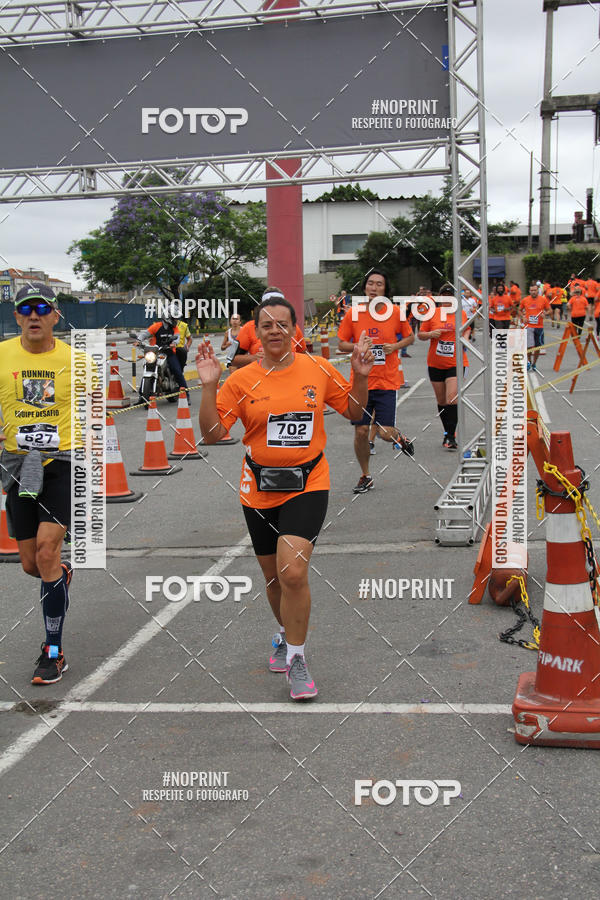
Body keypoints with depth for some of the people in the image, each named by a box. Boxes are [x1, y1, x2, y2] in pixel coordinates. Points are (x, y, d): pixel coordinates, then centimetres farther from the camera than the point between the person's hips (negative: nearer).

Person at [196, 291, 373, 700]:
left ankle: (296, 658, 2)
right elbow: (212, 433, -5)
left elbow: (354, 411, 11)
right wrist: (209, 386, -16)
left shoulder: (319, 369, -1)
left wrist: (361, 377, -5)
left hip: (308, 485, -2)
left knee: (293, 572, -17)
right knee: (274, 577, 15)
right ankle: (286, 636, 44)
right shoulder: (242, 380, -3)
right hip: (259, 489, 2)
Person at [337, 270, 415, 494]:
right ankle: (365, 476, 22)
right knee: (360, 431, 2)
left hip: (387, 381, -1)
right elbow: (341, 344, 6)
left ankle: (399, 438, 33)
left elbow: (409, 337, 11)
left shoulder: (395, 312, -2)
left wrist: (395, 346, -8)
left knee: (385, 433, -6)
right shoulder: (353, 314, -1)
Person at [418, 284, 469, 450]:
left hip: (456, 363, -1)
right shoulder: (432, 313, 1)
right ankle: (447, 432, 28)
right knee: (441, 401, 10)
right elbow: (420, 335, 6)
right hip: (435, 363, 1)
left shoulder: (461, 314, 5)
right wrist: (431, 334, -14)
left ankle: (451, 437, -13)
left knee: (452, 399, -16)